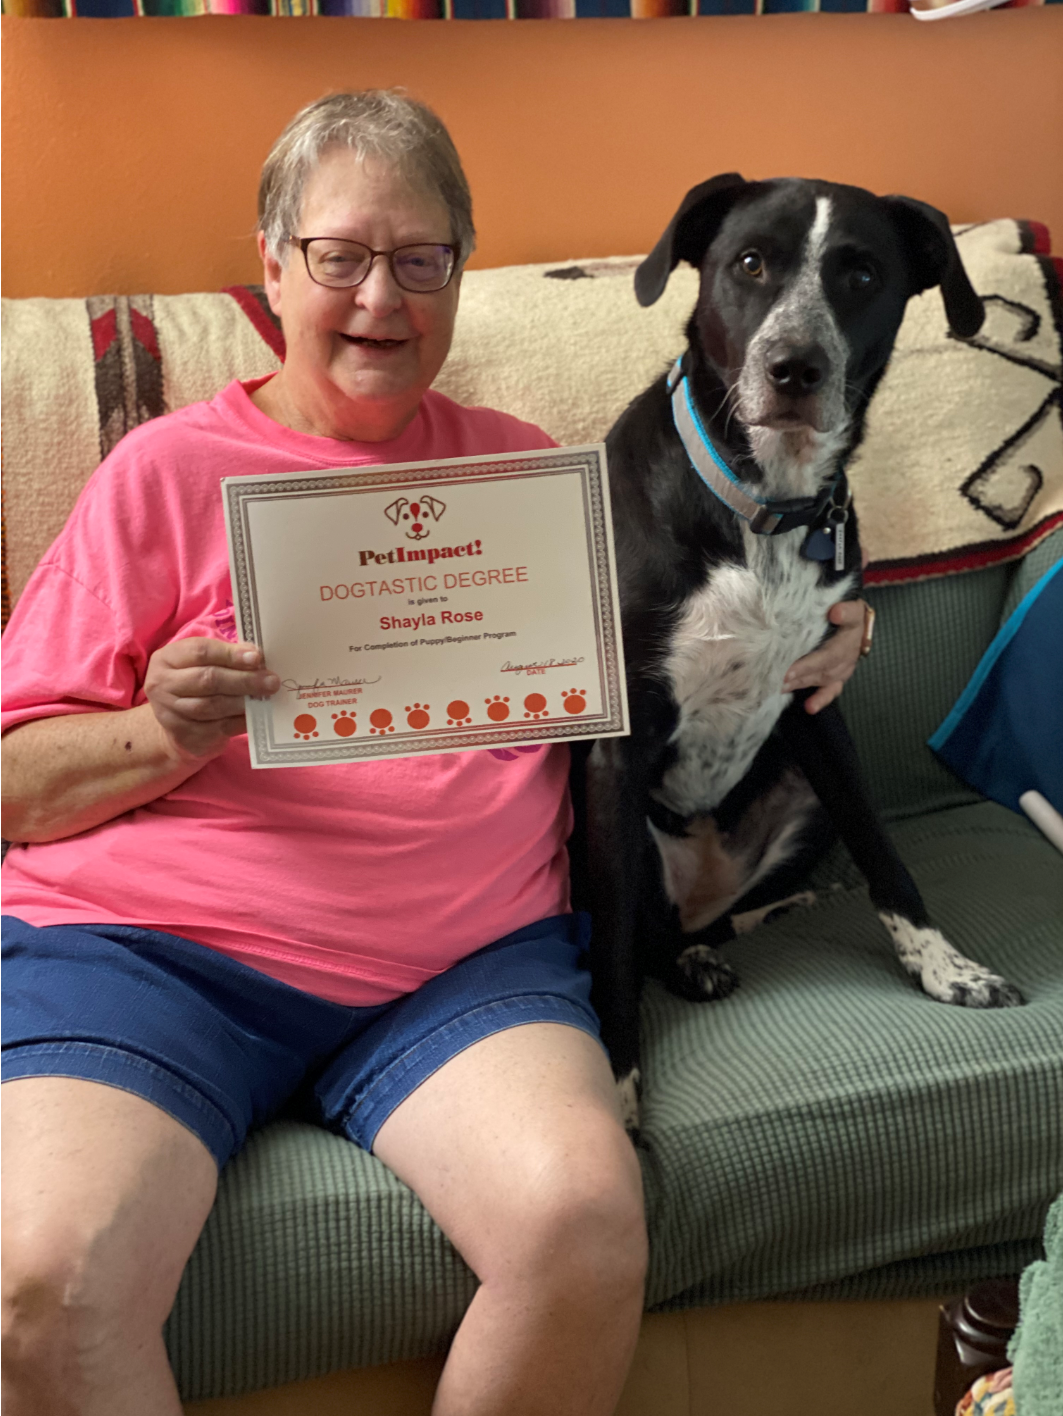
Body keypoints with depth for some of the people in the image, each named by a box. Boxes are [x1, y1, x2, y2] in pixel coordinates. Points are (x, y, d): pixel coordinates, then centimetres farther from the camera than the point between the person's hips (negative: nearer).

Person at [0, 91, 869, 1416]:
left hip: (464, 953, 2)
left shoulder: (517, 463, 18)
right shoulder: (168, 469, 9)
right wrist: (159, 736, -13)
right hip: (146, 943, -1)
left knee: (584, 1214, -25)